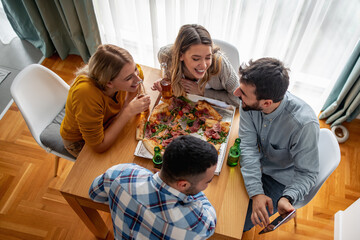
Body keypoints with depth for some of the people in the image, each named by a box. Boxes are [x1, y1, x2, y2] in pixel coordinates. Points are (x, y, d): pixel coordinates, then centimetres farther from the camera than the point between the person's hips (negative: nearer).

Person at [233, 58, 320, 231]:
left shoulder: (304, 125, -36)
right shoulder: (248, 102, -24)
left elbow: (307, 172, -23)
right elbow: (248, 146, -22)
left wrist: (287, 198, -42)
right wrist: (256, 192, -32)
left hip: (281, 180, -4)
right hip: (258, 163, 5)